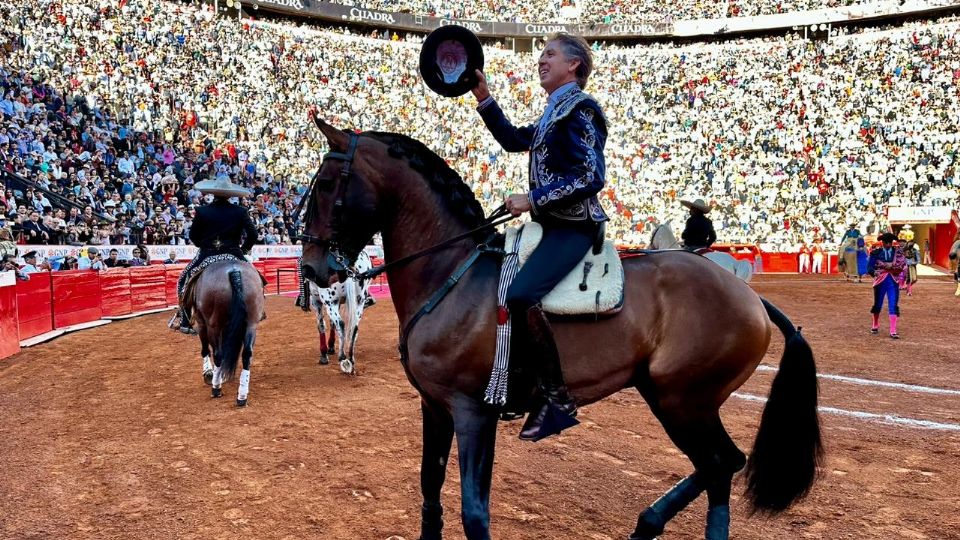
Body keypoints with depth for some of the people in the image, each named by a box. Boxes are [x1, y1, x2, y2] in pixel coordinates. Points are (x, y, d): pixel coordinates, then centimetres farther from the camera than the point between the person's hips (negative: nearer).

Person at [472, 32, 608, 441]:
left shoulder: (578, 108, -10)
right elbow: (514, 140, 28)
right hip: (553, 224, 11)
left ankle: (557, 398, -20)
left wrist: (532, 200, -18)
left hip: (572, 227, -11)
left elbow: (591, 176, -19)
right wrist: (483, 99, 21)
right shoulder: (555, 113, 18)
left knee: (520, 296, -29)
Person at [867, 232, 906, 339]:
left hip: (893, 282, 0)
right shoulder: (876, 253, 1)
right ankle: (875, 326, 34)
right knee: (878, 304, 12)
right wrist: (875, 272, -26)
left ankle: (893, 331, -7)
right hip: (880, 281, 0)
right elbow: (869, 267, -4)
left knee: (893, 306, -8)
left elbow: (903, 265, -6)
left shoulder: (898, 253, 4)